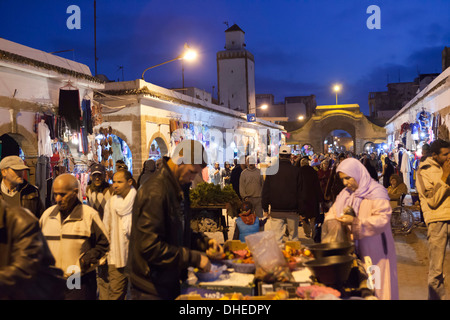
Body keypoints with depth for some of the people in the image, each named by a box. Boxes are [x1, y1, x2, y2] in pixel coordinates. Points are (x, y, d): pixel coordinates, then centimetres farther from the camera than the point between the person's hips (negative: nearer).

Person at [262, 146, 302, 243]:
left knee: (276, 237, 1)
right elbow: (300, 192, 0)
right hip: (292, 210, 0)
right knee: (294, 236, 13)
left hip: (276, 210, 0)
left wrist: (265, 209, 8)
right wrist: (300, 210, 6)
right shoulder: (296, 170, -3)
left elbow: (265, 190, 3)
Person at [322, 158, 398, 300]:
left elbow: (383, 219, -18)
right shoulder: (344, 194, 13)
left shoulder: (376, 192, -8)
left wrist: (355, 222, -24)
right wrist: (332, 221, -8)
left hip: (374, 251, -5)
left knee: (375, 286, -1)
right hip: (352, 250, 6)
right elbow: (332, 213, 14)